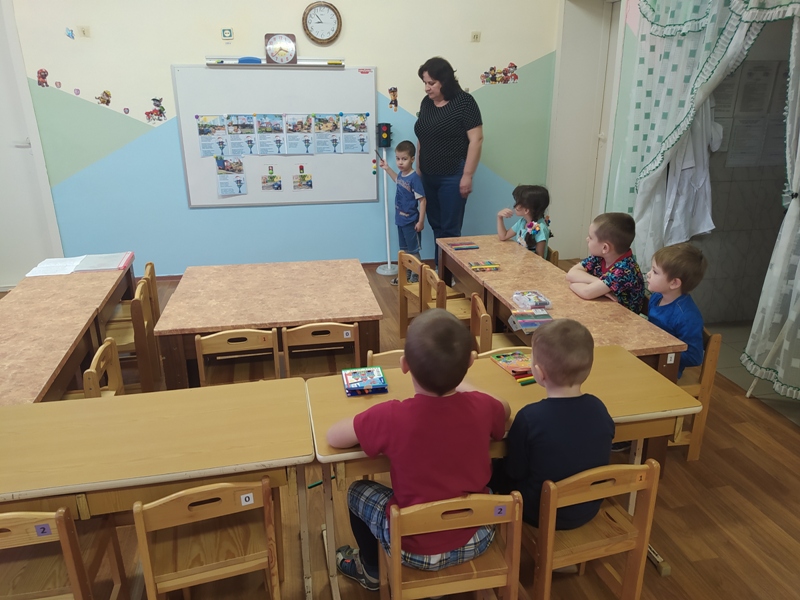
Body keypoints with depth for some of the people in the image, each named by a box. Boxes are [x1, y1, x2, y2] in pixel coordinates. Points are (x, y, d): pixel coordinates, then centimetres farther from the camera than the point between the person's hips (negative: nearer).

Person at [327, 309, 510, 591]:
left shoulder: (391, 417, -28)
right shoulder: (481, 406, -17)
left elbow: (333, 437, -11)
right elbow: (505, 410, 8)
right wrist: (463, 386, 17)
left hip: (418, 550, -3)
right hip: (477, 539, 3)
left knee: (358, 491, 23)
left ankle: (371, 569, 45)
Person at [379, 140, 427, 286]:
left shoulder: (414, 178, -23)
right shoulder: (402, 174, 1)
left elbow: (422, 200, -21)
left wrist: (421, 221, -21)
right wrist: (387, 168, 23)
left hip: (411, 221, -8)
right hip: (401, 220, 8)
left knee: (413, 250, 5)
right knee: (404, 250, 18)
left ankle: (415, 277, 17)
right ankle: (405, 274, 30)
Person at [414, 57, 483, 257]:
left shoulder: (464, 102, -9)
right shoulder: (426, 102, 10)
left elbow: (476, 139, -13)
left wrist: (467, 175, -16)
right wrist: (418, 170, 14)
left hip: (452, 177, -7)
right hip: (429, 177, 7)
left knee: (449, 229, -1)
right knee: (435, 226, 12)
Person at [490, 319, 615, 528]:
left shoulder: (529, 417, -29)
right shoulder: (599, 408, -15)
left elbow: (515, 472, -15)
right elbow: (594, 458, 2)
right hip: (589, 509, 5)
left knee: (496, 469, 16)